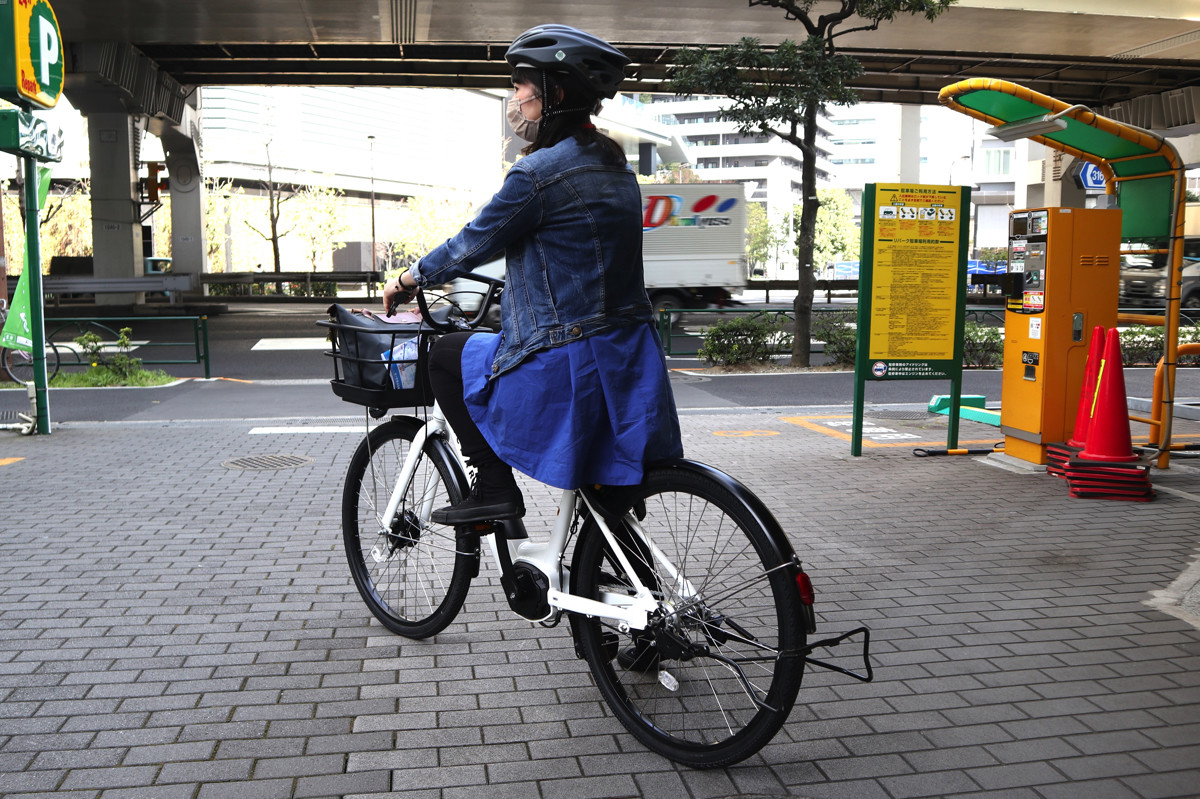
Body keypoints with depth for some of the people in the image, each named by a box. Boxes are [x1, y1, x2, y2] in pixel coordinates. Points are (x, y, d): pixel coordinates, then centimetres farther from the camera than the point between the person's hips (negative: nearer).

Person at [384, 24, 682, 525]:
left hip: (568, 365, -7)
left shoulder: (539, 173, -15)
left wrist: (409, 279, 14)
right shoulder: (614, 164, 13)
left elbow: (473, 244, -5)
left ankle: (494, 490, 10)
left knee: (447, 355, 11)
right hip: (631, 360, 8)